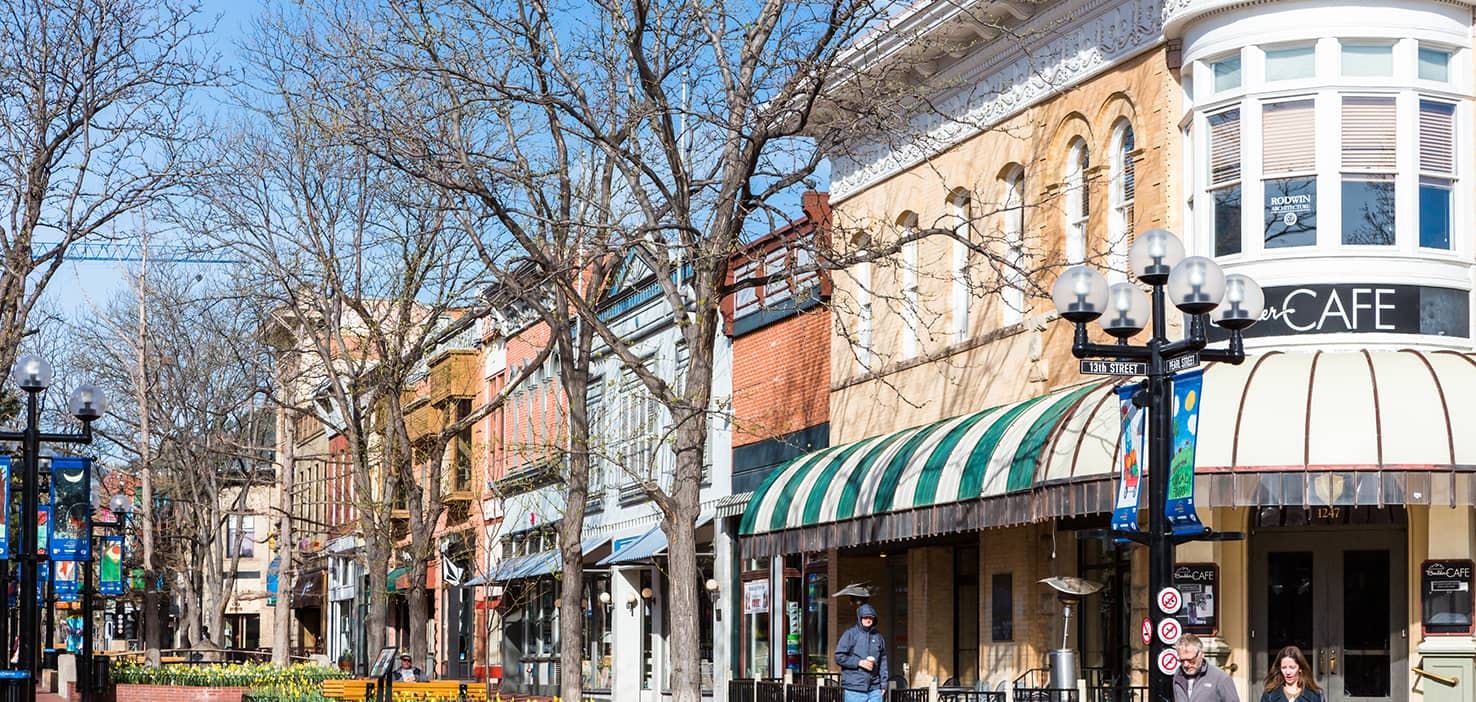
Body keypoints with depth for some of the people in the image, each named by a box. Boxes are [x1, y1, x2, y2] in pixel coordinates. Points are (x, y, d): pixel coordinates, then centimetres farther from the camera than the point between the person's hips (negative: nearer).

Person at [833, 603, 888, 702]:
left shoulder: (878, 636, 12)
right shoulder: (850, 634, -1)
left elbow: (883, 661, 14)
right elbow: (839, 657, -5)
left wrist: (883, 683, 8)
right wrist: (859, 662, -13)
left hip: (874, 689, 4)